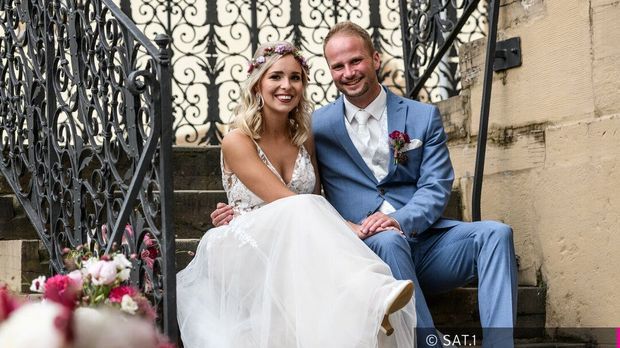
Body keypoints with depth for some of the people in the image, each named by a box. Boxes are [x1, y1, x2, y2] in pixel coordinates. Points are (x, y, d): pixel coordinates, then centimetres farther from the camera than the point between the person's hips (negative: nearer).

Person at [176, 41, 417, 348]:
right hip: (247, 256, -5)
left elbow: (317, 205, 13)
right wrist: (353, 227, -25)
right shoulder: (238, 142, -7)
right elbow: (286, 203, -17)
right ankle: (370, 294, -56)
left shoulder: (305, 140, 11)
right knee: (303, 211, -36)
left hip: (300, 255, 5)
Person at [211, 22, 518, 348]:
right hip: (365, 246, -2)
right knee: (388, 240, -37)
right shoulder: (317, 125, 12)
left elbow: (435, 187, 2)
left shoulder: (423, 116, 12)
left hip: (425, 240, 2)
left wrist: (400, 219, -19)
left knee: (495, 234, -24)